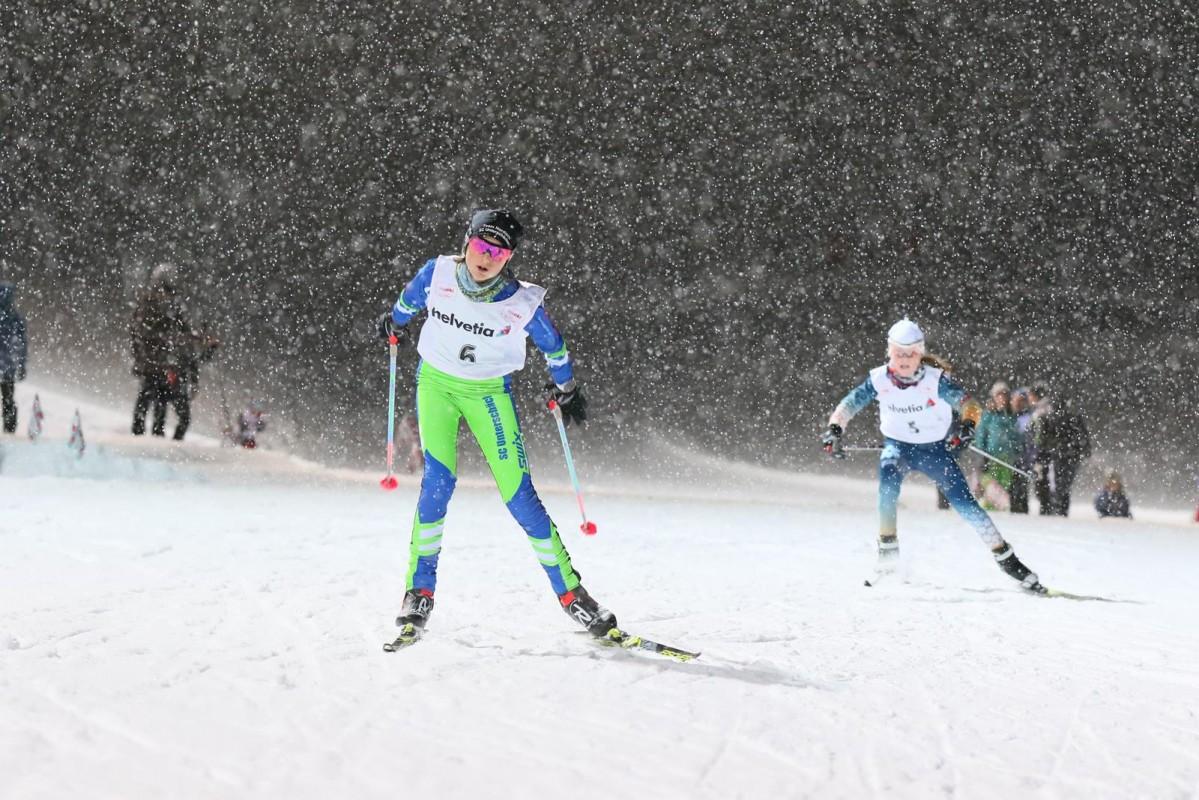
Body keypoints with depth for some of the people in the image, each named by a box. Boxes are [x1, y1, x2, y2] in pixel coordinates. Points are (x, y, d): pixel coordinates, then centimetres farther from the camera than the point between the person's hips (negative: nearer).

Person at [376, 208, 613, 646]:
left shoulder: (522, 303, -21)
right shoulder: (437, 274, -17)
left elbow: (553, 347, -1)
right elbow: (410, 299, 8)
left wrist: (567, 389, 13)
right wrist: (395, 321, 27)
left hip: (489, 393, -1)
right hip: (436, 383, 1)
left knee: (518, 493, -7)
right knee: (438, 482, -15)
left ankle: (571, 593, 2)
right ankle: (419, 593, -5)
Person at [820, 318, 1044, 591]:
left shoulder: (935, 379, -22)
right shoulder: (878, 380, -16)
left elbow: (969, 404, -28)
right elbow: (848, 405, -15)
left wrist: (967, 427, -49)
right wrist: (834, 430, -34)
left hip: (936, 448, -1)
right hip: (898, 446, 1)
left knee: (963, 501, -11)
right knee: (888, 473, -32)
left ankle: (1004, 556, 2)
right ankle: (888, 545, -25)